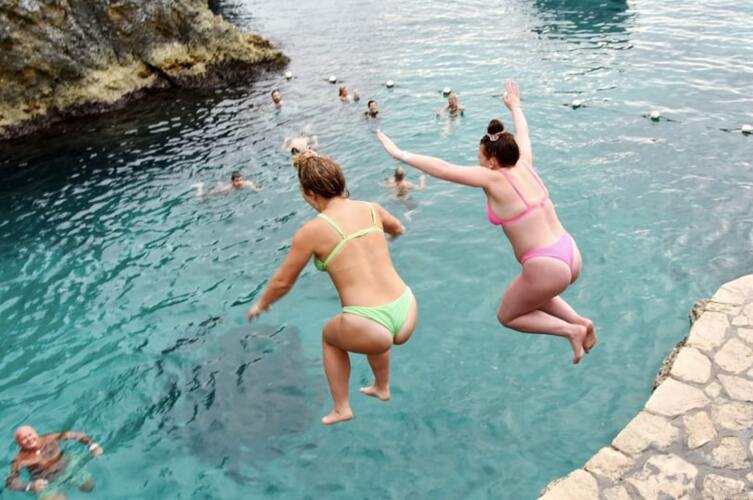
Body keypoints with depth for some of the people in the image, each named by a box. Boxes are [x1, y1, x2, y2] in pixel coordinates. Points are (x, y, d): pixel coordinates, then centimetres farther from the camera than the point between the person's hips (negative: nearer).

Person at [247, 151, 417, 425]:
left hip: (371, 333, -5)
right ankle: (382, 388, 57)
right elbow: (399, 229, 31)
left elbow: (283, 282, 7)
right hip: (408, 316, 5)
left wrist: (261, 304, 28)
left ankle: (341, 409, 38)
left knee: (330, 335, 31)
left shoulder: (311, 231, -6)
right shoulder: (370, 208, 7)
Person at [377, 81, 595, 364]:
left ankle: (570, 330, 6)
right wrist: (515, 106, 42)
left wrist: (400, 154, -5)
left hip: (546, 268, -8)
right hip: (571, 256, 8)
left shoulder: (494, 179, -15)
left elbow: (442, 169, -13)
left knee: (507, 316, 18)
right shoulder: (524, 165, 3)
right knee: (532, 297, 36)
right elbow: (523, 135, 24)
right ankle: (581, 322, 20)